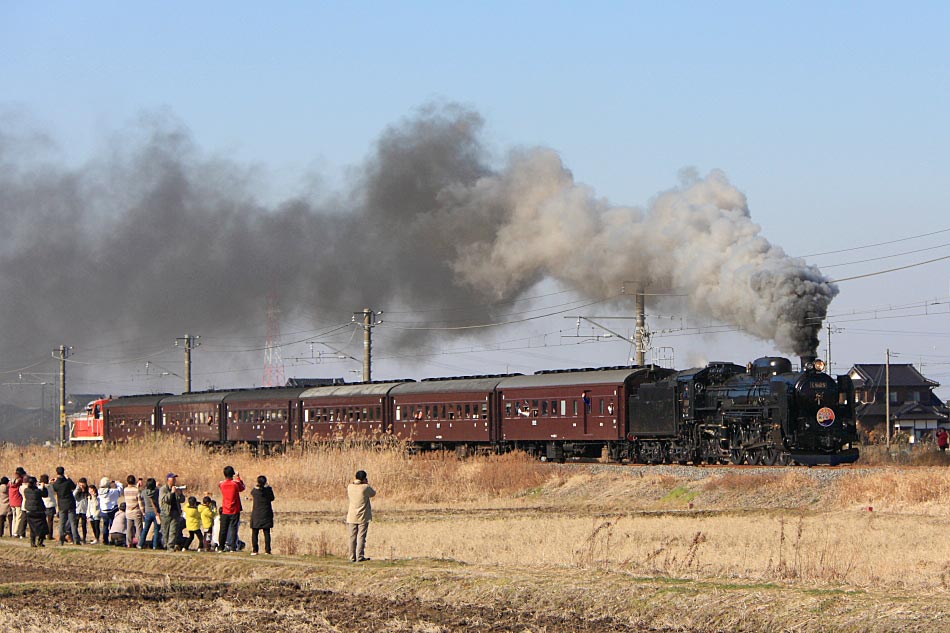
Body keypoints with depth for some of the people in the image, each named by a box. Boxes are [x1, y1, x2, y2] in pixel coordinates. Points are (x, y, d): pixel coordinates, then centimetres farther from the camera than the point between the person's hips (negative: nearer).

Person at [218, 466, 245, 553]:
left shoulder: (222, 484, -5)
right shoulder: (236, 484, -11)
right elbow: (242, 488, 9)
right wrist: (238, 478, 18)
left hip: (225, 511, 2)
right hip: (235, 511, -2)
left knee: (223, 530, 7)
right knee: (233, 529, 0)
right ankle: (233, 547, -5)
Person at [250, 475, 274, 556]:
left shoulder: (255, 490, -7)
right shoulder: (268, 489, -6)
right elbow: (272, 498, 8)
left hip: (256, 513, -1)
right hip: (266, 514, 1)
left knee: (254, 533, 5)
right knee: (267, 532, 5)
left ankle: (254, 550, -1)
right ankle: (267, 550, 1)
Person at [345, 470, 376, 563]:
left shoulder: (350, 487, -1)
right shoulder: (365, 487, -11)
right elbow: (373, 493, 7)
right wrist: (367, 484, 14)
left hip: (352, 517, 4)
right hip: (363, 517, -4)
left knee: (352, 537, 6)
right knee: (361, 537, -1)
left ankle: (352, 557, 5)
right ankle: (359, 557, -6)